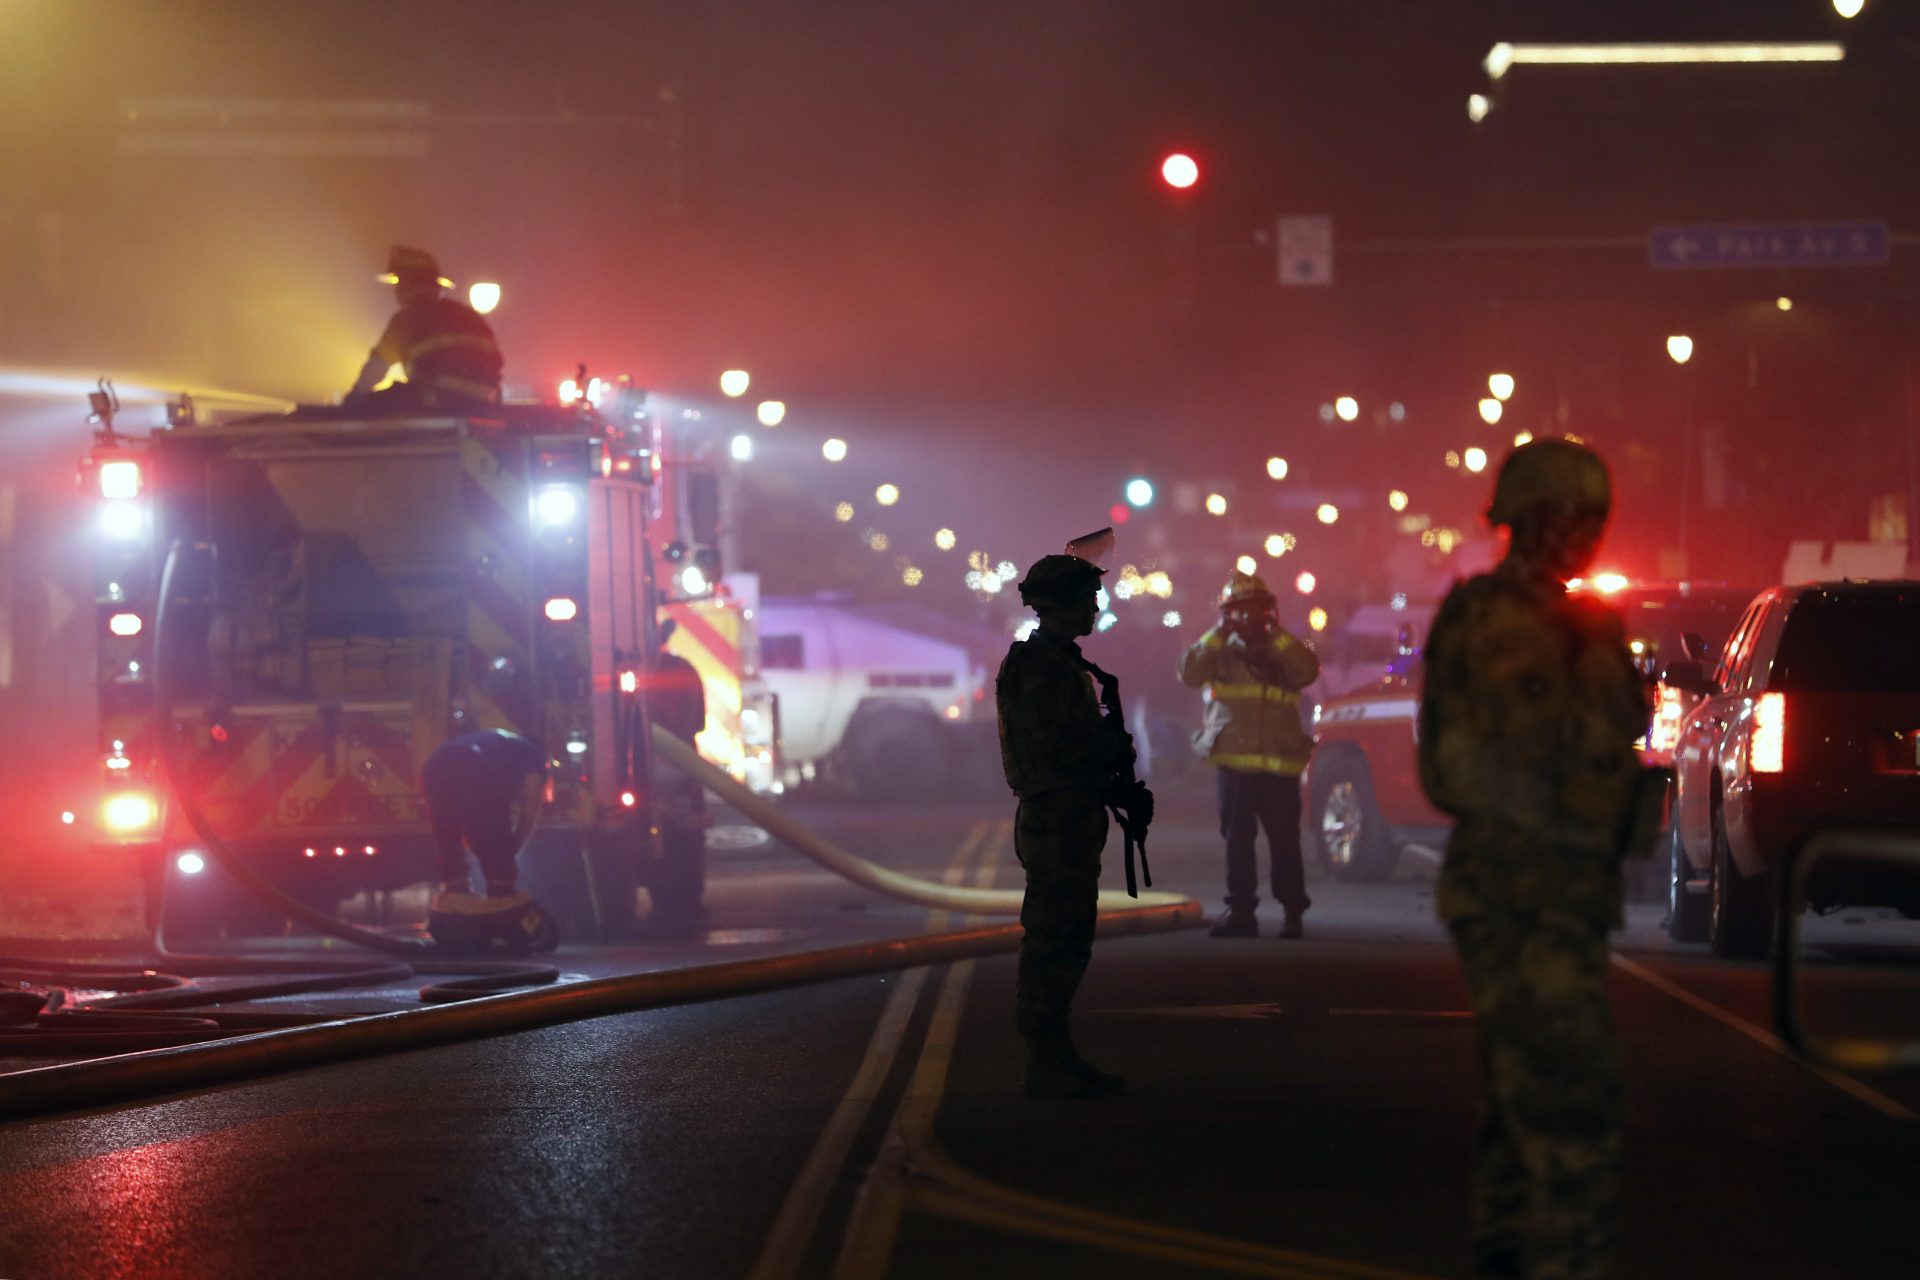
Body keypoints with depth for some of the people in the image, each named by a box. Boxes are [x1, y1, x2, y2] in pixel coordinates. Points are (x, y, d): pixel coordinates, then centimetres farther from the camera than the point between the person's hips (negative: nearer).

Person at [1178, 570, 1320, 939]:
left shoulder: (1282, 652, 10)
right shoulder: (1221, 652, 10)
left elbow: (1307, 671, -11)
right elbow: (1189, 673, -7)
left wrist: (1276, 633, -11)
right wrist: (1219, 633, -9)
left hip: (1279, 766, -1)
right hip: (1234, 764, 1)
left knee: (1284, 840, -2)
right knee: (1238, 840, 4)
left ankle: (1293, 912, 5)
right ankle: (1241, 910, 9)